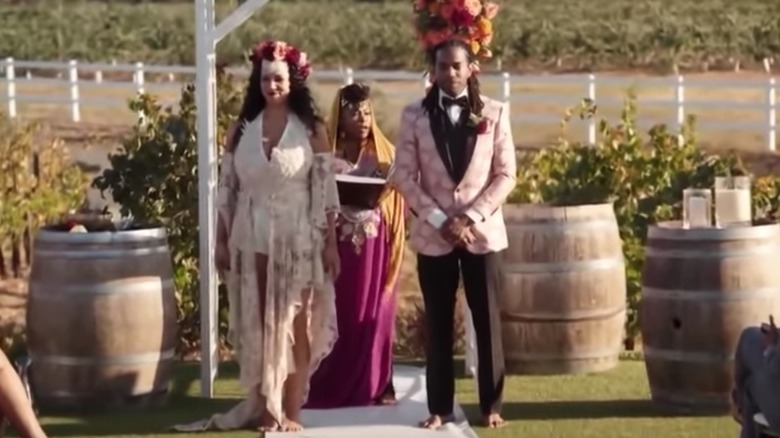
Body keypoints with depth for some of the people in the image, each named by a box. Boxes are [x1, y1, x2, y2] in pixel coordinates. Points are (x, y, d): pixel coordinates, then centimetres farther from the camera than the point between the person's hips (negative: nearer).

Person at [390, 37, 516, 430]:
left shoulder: (494, 113, 0)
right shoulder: (414, 115, 1)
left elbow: (506, 174, -2)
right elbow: (403, 175, -1)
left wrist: (471, 217, -11)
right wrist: (438, 220, -11)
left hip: (482, 232, 0)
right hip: (433, 234, 1)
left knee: (487, 322, 3)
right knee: (438, 325, 5)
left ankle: (491, 405, 11)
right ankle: (439, 407, 10)